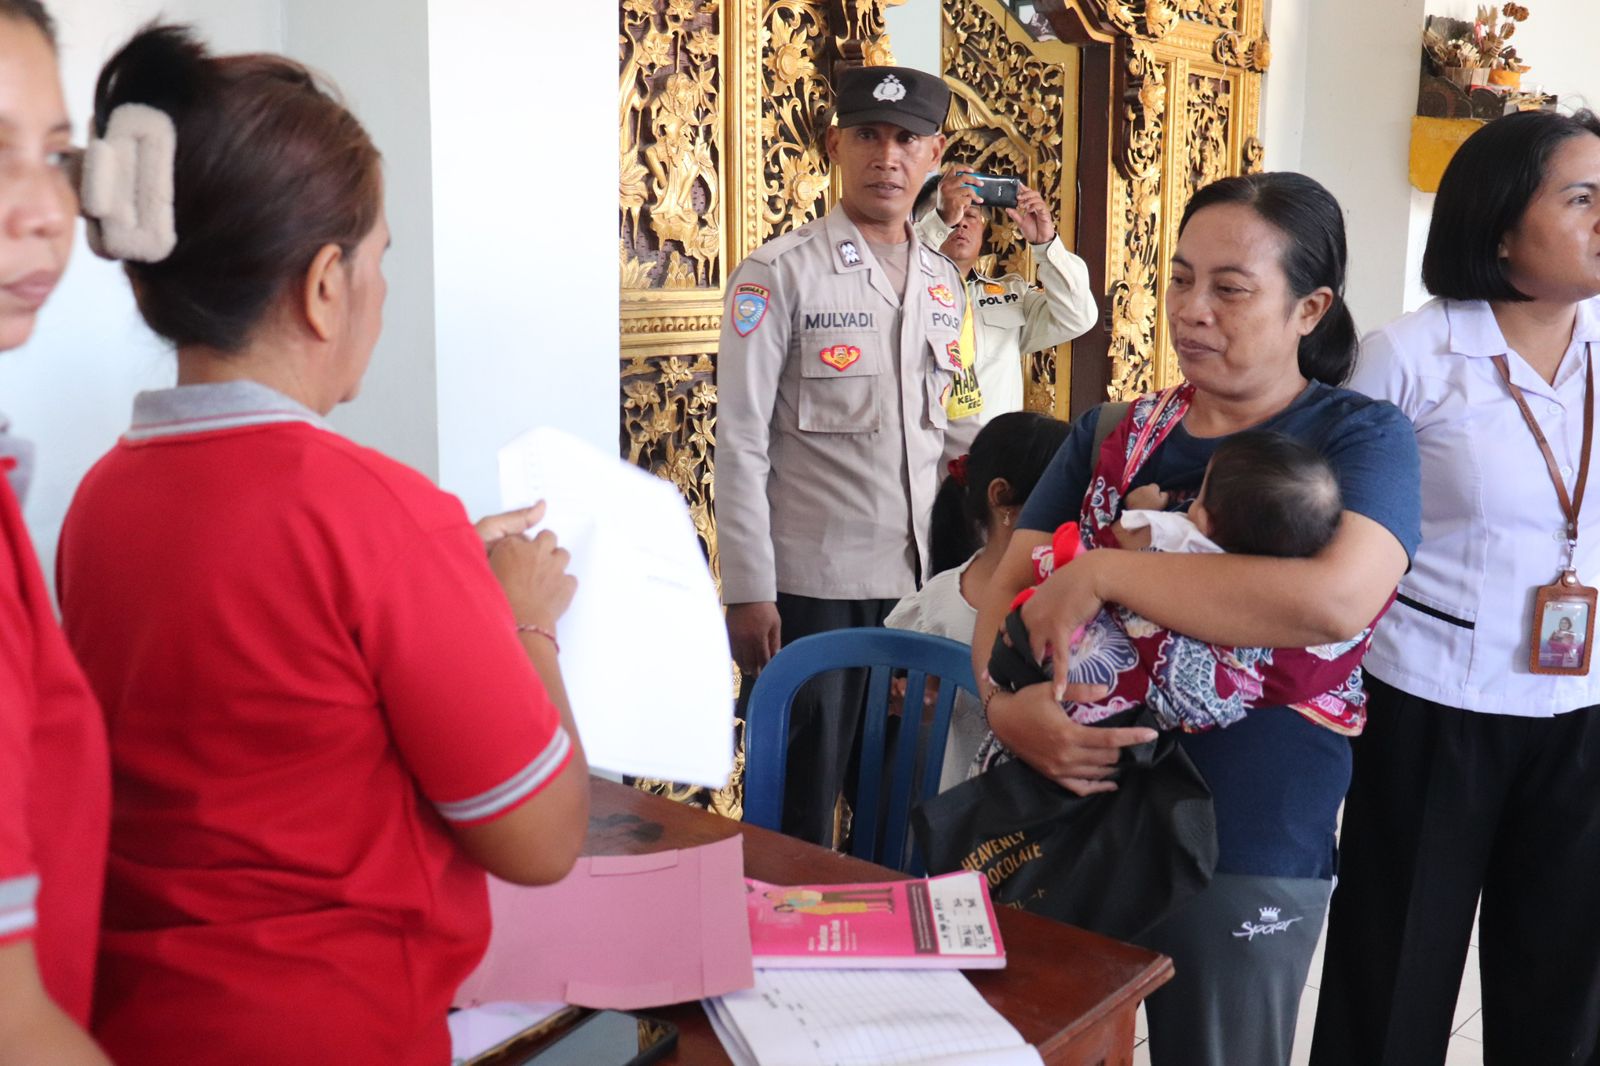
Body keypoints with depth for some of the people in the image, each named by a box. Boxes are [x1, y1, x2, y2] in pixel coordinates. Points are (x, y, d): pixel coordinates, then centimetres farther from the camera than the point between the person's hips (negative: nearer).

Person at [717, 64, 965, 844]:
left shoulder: (943, 283, 11)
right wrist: (748, 591, -13)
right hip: (809, 583, -5)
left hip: (917, 578, 5)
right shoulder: (779, 274, -7)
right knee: (800, 804, 6)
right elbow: (741, 443, -9)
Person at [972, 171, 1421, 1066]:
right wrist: (1002, 704, -21)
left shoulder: (1362, 438, -8)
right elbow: (1010, 584, 1)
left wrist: (1101, 571, -23)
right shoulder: (1114, 438, 6)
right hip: (1072, 816, 4)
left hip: (1249, 855, -4)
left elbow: (1336, 598, -28)